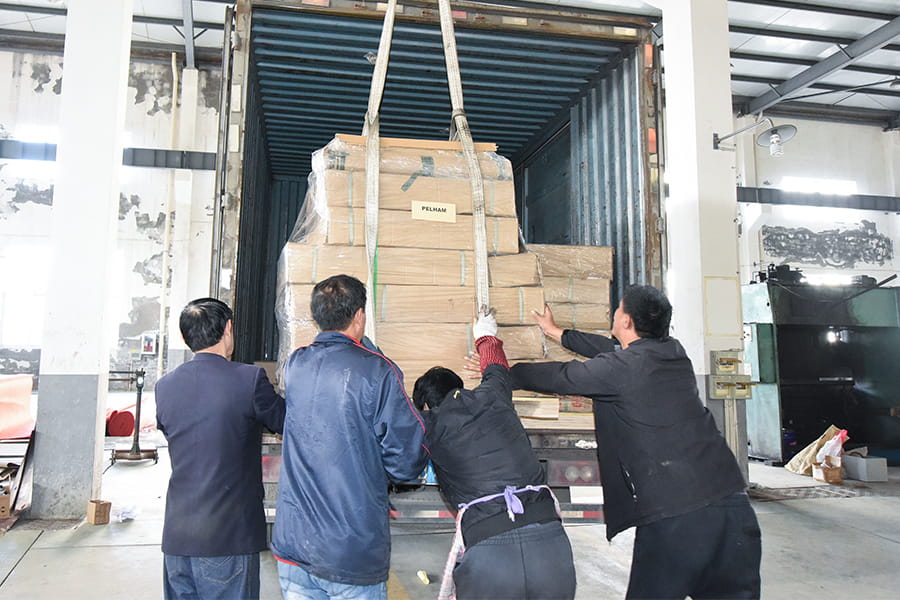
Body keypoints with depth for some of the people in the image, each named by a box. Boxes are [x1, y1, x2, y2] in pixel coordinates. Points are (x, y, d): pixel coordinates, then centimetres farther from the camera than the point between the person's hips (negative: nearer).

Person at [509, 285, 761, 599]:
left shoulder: (620, 368, -9)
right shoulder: (674, 353, 12)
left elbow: (559, 378, 3)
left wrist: (506, 374, 21)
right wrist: (557, 332, 39)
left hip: (675, 517, -7)